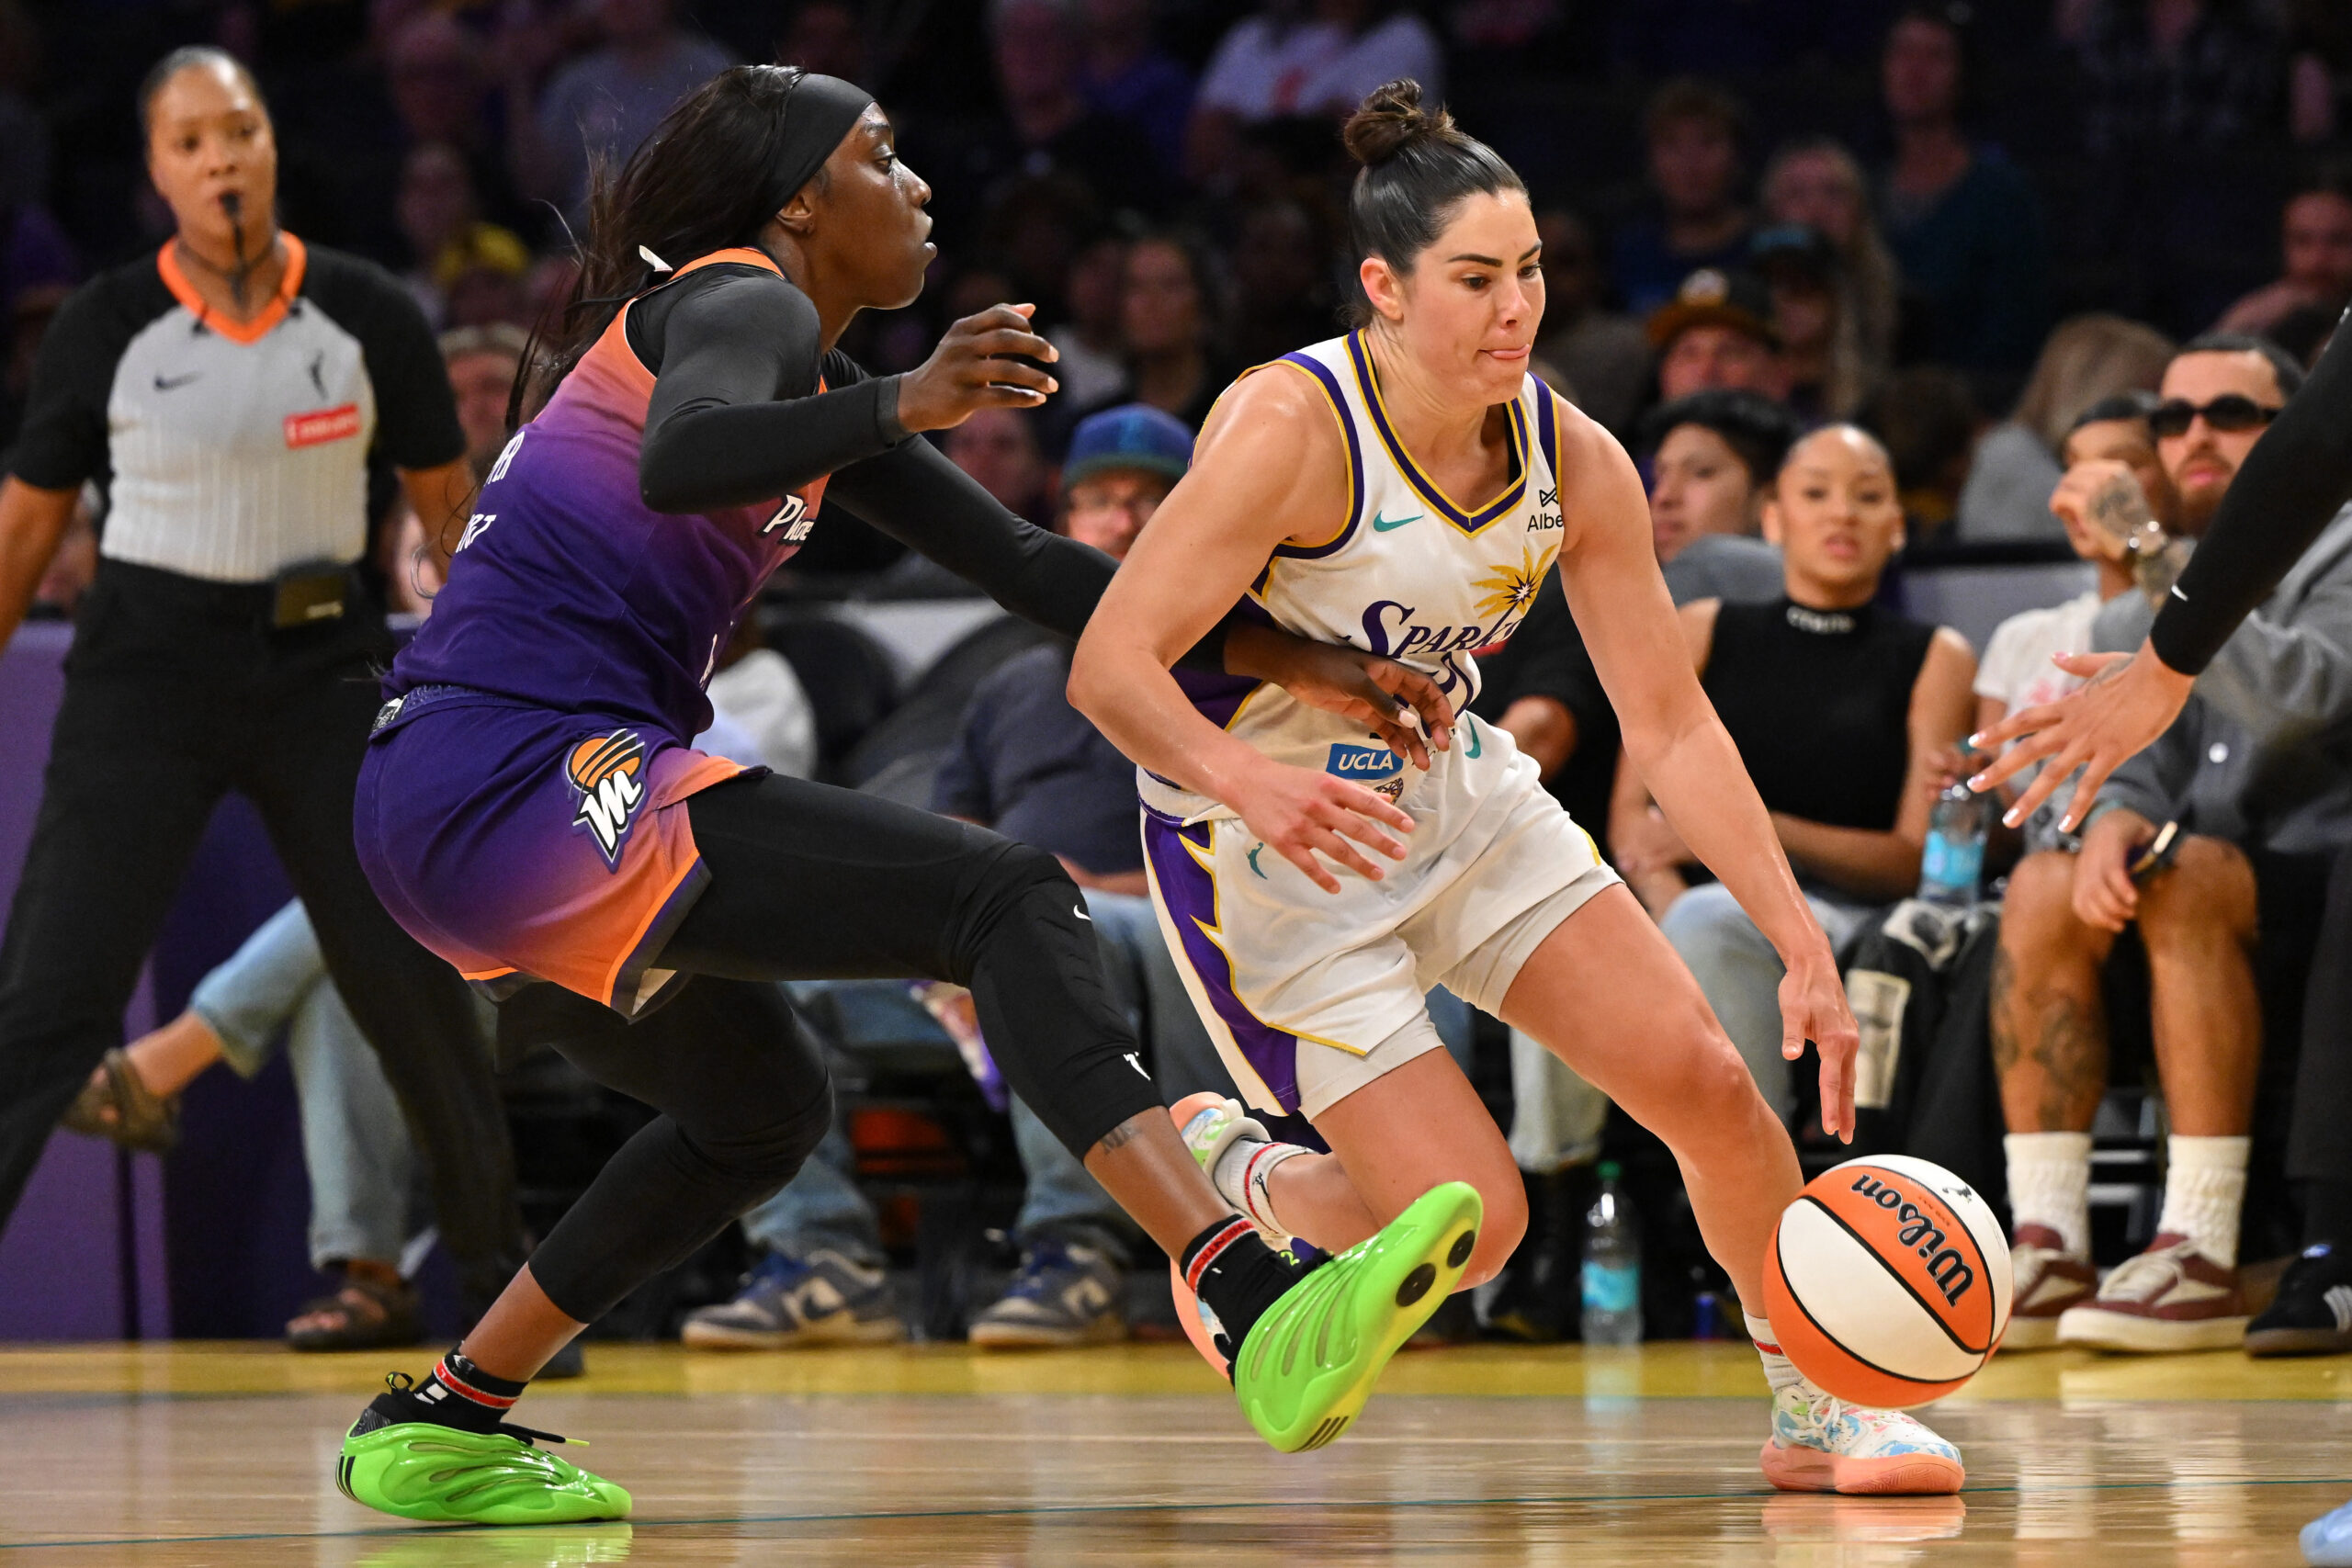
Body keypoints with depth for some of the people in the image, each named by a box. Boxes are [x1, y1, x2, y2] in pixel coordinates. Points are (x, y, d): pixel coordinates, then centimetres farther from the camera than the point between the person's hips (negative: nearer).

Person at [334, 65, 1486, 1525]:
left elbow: (1030, 565, 24)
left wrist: (1294, 661, 18)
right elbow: (676, 460, -28)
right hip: (534, 782, -11)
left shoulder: (823, 386, 24)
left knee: (763, 1110, 30)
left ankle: (443, 1423, 31)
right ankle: (1264, 1309, -34)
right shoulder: (736, 301, -4)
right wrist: (898, 406, -42)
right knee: (1011, 898, -18)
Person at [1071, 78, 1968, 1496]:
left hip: (1460, 799, 6)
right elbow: (1111, 666, -27)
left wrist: (1803, 941, -10)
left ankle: (1820, 1414, 16)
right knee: (1472, 1222, -13)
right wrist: (1245, 779, -46)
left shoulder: (1576, 462, -9)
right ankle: (1231, 1180, 19)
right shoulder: (1291, 428, -26)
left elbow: (1669, 722, -3)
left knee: (1708, 1080, -5)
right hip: (1272, 848, -6)